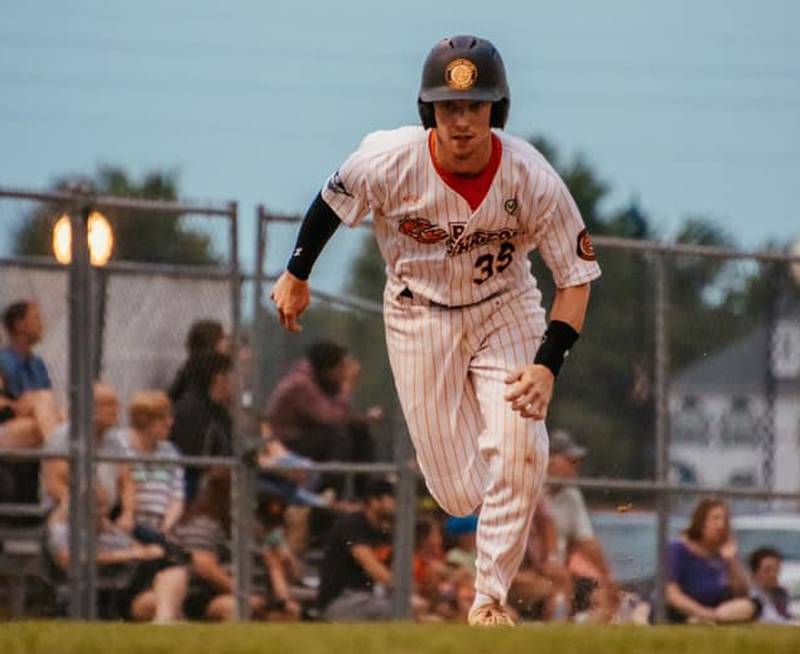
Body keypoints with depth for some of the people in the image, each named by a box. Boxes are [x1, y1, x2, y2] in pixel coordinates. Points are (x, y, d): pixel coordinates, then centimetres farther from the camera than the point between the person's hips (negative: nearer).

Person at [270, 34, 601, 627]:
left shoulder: (531, 178, -24)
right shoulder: (389, 162, -24)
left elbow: (577, 276, -17)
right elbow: (332, 201, -2)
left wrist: (547, 366, -27)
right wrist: (296, 275, 9)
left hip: (505, 310, 0)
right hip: (420, 316, 0)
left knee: (518, 449, -21)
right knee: (460, 496, -3)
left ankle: (491, 597, -2)